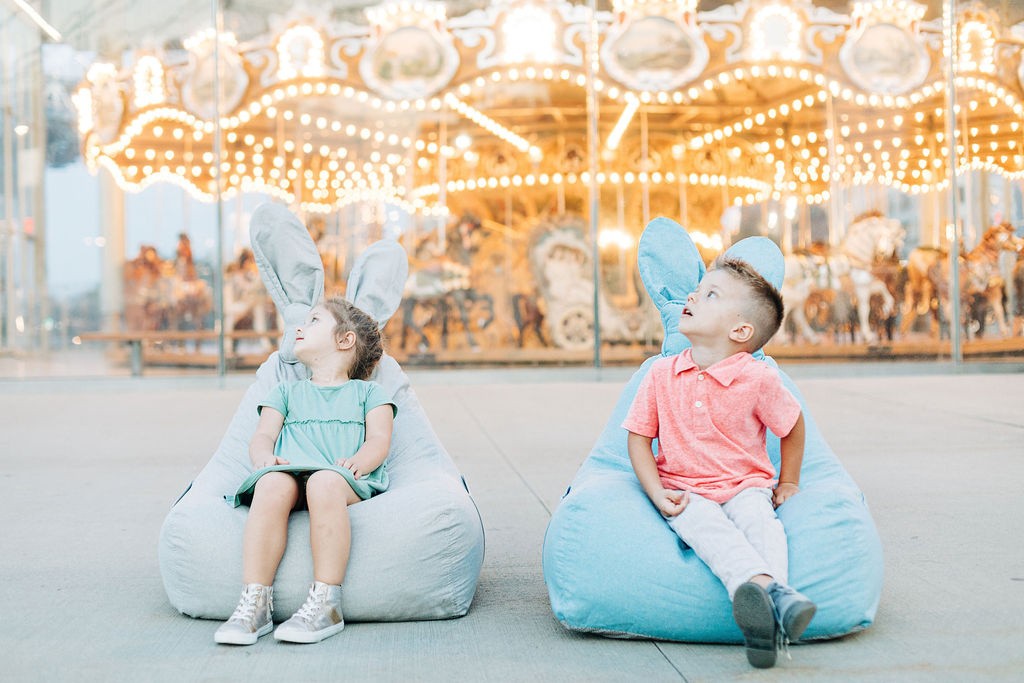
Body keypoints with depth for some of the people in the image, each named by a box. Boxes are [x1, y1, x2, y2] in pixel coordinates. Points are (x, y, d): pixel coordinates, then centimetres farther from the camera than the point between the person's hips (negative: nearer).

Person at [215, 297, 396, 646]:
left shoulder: (368, 391, 26)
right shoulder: (287, 391, 34)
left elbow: (379, 440, 8)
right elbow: (263, 436, 18)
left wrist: (356, 463, -15)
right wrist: (264, 457, -8)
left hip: (345, 482, -2)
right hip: (289, 472, 2)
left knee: (324, 483, -40)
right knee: (272, 485, -36)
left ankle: (326, 604, -41)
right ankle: (255, 603, -39)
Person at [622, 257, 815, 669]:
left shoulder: (757, 379, -5)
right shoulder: (662, 375, 1)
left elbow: (792, 427, 11)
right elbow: (638, 437, 4)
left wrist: (788, 484, 15)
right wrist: (658, 494, -8)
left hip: (745, 486, 0)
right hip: (686, 493, 0)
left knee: (760, 522, -32)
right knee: (706, 526, -33)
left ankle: (771, 612, -52)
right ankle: (763, 589, -58)